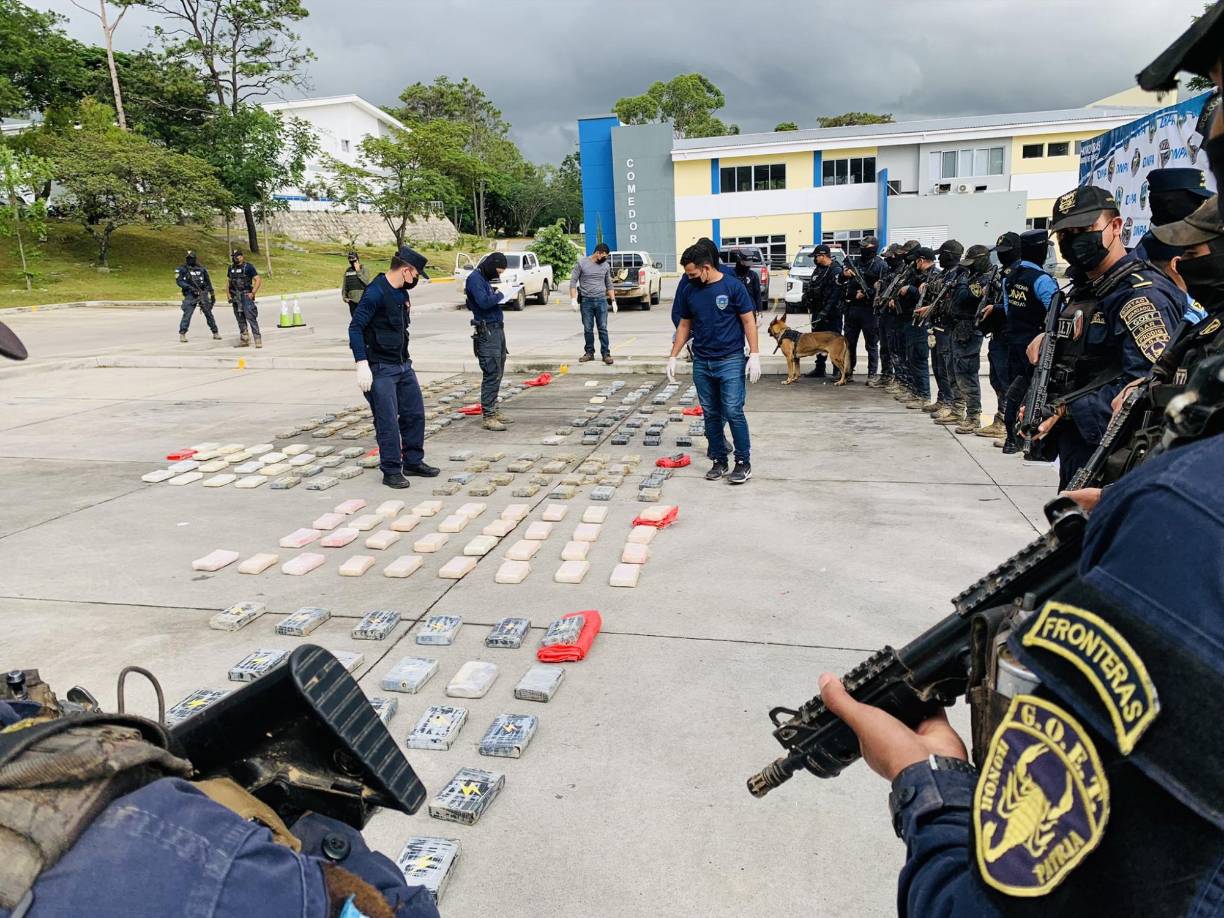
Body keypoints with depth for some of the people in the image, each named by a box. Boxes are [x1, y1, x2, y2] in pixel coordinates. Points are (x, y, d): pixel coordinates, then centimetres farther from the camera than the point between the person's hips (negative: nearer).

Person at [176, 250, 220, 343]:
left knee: (209, 314, 4)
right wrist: (190, 287, -20)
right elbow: (179, 281, -6)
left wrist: (212, 295, 15)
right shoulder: (182, 269, 3)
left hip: (203, 294, 3)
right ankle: (182, 334, -9)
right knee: (187, 314, -12)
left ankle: (215, 333, 12)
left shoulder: (202, 269, 11)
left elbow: (208, 282, 16)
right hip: (190, 295, -2)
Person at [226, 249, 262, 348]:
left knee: (251, 318, -14)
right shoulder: (231, 268, 13)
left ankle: (258, 340, -15)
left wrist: (253, 293, -14)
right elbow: (230, 282, 21)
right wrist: (229, 294, 11)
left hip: (246, 296, -6)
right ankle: (244, 340, 15)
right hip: (235, 297, 6)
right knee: (240, 319, 9)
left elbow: (258, 280, -9)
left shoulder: (248, 267, -6)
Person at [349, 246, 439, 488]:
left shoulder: (401, 292, 10)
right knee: (388, 422, -4)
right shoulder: (375, 292, -16)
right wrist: (362, 364, -24)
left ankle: (413, 462, 24)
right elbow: (355, 328, -18)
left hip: (403, 365, 9)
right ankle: (391, 471, 7)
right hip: (380, 369, -8)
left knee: (415, 414, 11)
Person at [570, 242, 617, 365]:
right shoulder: (581, 263, -2)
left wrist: (613, 300, 9)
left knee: (603, 328, -1)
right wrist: (573, 299, -10)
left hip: (601, 301, 2)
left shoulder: (606, 266, 8)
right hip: (586, 301, -1)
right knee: (588, 329, 5)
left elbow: (609, 285, 15)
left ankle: (606, 353, 2)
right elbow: (573, 281, -1)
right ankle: (589, 353, 16)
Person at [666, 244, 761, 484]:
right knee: (711, 414, 9)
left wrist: (754, 355, -10)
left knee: (733, 412, -7)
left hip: (730, 361, -5)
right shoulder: (690, 291, 6)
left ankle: (743, 462, 4)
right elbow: (684, 325, 14)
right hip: (701, 363, 5)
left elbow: (748, 321, -4)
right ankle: (719, 461, 19)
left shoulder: (733, 286, -7)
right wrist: (673, 356, 10)